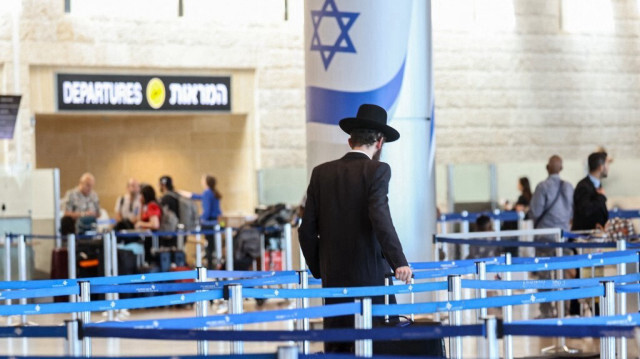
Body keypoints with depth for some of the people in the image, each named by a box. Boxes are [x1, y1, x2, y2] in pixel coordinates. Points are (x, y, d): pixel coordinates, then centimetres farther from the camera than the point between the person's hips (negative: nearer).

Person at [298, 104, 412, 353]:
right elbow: (380, 218, -21)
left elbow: (307, 231, 7)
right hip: (370, 277, -4)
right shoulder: (377, 171, -6)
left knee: (335, 350, 6)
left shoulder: (321, 173, 8)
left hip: (333, 280, 4)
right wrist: (399, 263, -23)